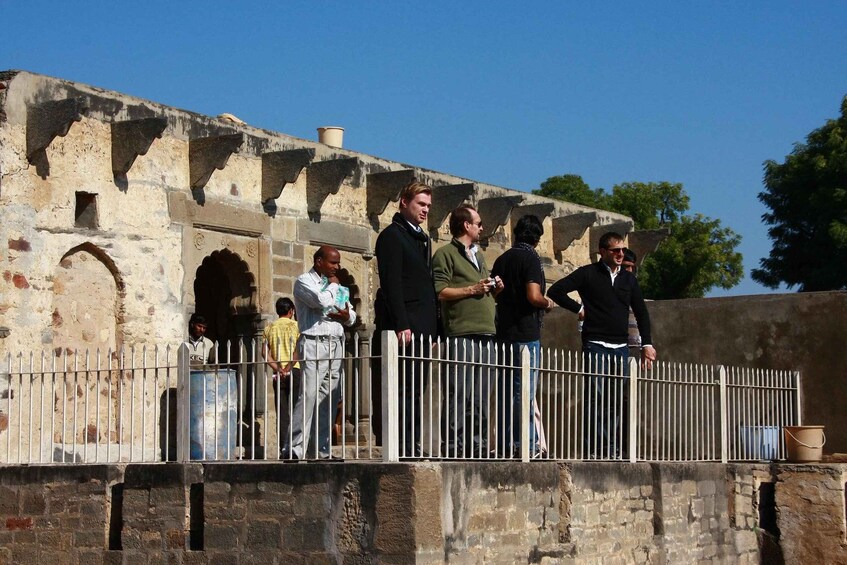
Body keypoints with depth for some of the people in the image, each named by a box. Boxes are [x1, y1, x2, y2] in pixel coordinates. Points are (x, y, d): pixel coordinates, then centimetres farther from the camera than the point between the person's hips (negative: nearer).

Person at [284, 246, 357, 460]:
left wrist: (347, 316, -2)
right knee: (308, 396, -15)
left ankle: (323, 450, 7)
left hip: (336, 344, 7)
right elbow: (322, 301, -19)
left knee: (329, 400, 4)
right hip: (314, 344, -7)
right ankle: (294, 450, -17)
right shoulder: (304, 281, -1)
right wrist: (333, 285, 0)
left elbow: (352, 316, 22)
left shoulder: (335, 285, 22)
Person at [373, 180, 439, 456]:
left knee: (415, 390, 7)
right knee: (404, 390, -10)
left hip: (421, 327, 8)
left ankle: (412, 447, 9)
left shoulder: (422, 239, 22)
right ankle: (401, 448, -11)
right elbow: (391, 283, -13)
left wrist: (433, 327, 15)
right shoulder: (392, 235, -5)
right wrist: (401, 325, -20)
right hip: (404, 326, -8)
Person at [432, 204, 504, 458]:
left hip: (485, 334, 8)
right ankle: (453, 447, -10)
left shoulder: (479, 255, 26)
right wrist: (472, 289, -12)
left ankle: (478, 445, 12)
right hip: (461, 334, -8)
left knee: (481, 397, 8)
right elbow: (439, 291, -12)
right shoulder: (446, 254, -1)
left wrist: (494, 288, 12)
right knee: (459, 395, -10)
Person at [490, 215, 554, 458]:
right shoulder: (530, 258, -10)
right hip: (526, 333, -7)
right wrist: (548, 303, -1)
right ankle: (525, 444, -4)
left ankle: (505, 445, 13)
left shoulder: (502, 259, 12)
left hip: (504, 332, 7)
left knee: (507, 390, 11)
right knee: (525, 392, -5)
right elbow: (534, 296, -19)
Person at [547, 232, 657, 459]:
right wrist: (579, 308, -5)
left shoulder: (628, 279, 14)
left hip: (620, 347, 5)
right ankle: (594, 448, -9)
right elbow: (556, 291, -3)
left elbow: (641, 312, 19)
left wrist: (646, 343, 12)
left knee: (620, 399, 4)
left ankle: (616, 448, 8)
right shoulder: (588, 274, 0)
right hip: (596, 345, -5)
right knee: (595, 397, -9)